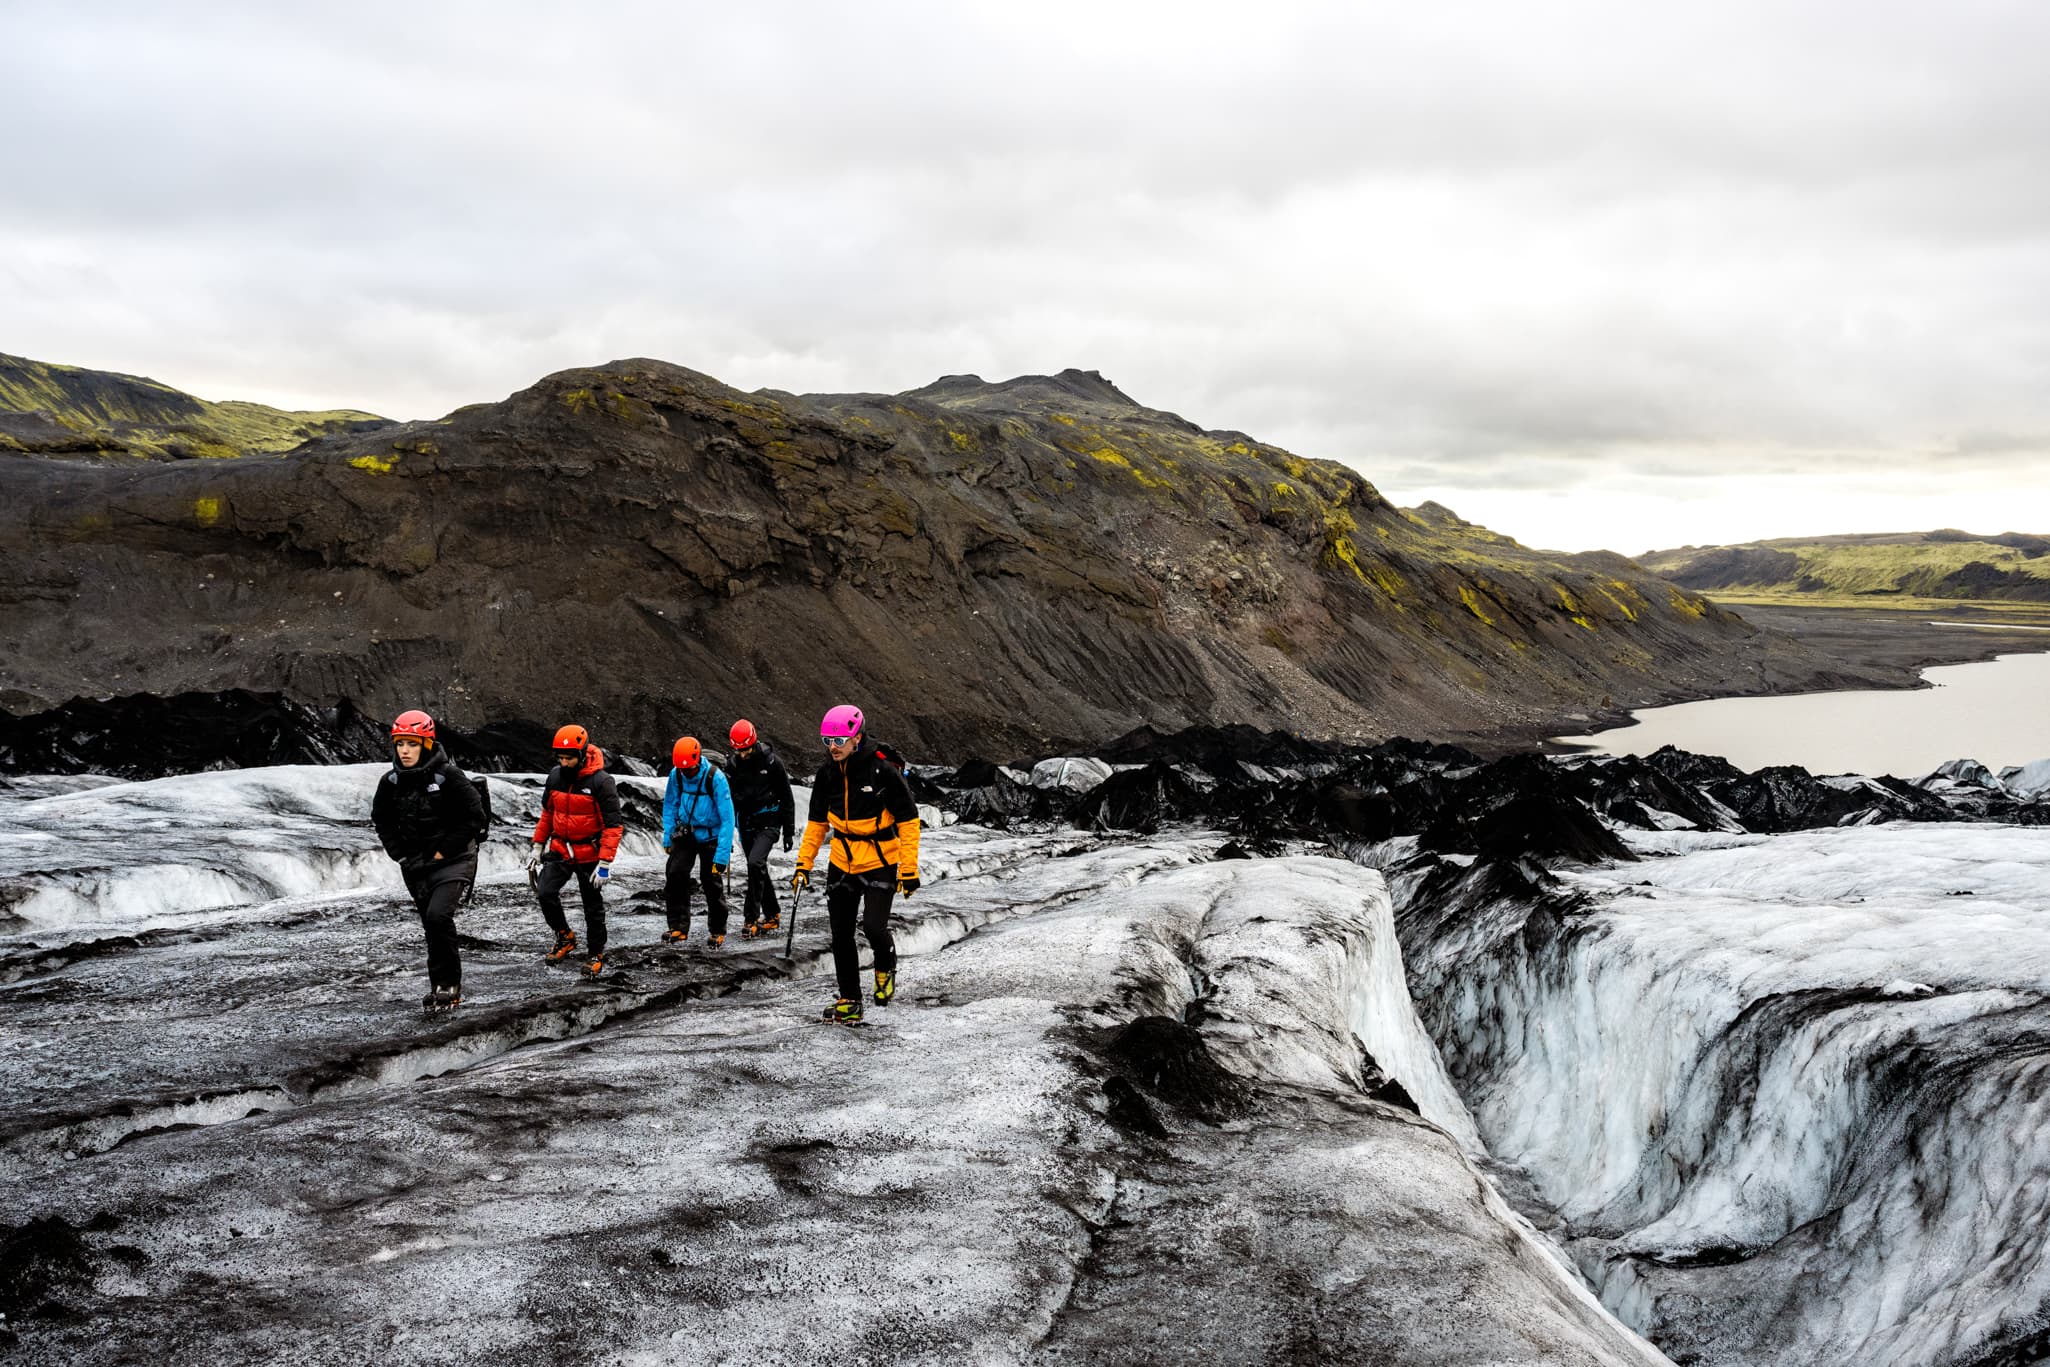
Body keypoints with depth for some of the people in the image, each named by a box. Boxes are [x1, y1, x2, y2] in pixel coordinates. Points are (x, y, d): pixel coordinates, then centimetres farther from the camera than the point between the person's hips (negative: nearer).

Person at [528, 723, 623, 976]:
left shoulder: (601, 782, -18)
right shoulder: (555, 776, -1)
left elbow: (613, 825, -17)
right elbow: (547, 813, 14)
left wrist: (604, 863, -21)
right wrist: (538, 846, 12)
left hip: (589, 854, -4)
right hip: (560, 849, 4)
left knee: (593, 907, 6)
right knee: (546, 892, -12)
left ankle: (596, 955, 22)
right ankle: (565, 938, 11)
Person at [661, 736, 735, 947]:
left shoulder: (715, 778, -23)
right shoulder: (676, 775, -9)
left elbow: (727, 818, -23)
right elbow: (670, 805, 7)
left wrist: (722, 854, -26)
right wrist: (667, 837, 1)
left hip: (710, 836, -4)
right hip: (685, 833, 4)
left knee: (712, 883, -1)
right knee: (675, 876, -11)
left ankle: (718, 931, 18)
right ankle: (678, 927, -1)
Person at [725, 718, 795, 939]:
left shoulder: (772, 762, -10)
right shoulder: (734, 764, 3)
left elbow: (786, 798, -4)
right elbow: (729, 799, 13)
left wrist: (789, 831, -4)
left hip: (767, 823, -5)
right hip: (746, 825, 5)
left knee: (755, 863, -22)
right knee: (759, 870, 11)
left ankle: (751, 918, -18)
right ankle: (772, 916, 25)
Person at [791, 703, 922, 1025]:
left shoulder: (882, 770, -16)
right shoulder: (827, 773, -1)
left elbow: (908, 820, -11)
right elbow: (817, 822, 12)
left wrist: (909, 869, -13)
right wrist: (804, 863, 5)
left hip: (880, 863, -5)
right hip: (841, 863, 5)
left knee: (873, 926, -18)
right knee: (841, 935, 6)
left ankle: (886, 968, 15)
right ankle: (849, 1002, 19)